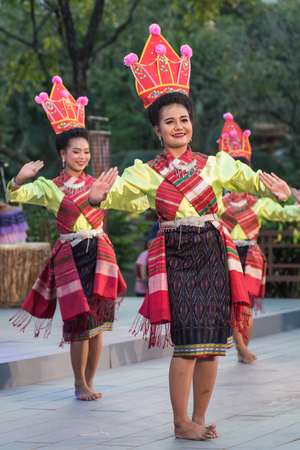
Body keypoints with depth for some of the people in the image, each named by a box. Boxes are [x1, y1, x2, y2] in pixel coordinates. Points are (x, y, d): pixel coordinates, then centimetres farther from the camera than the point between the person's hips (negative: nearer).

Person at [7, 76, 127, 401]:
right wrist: (21, 178, -33)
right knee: (80, 321, -4)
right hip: (71, 254, -3)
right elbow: (16, 195, -14)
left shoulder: (96, 184, 11)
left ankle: (89, 382, 16)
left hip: (100, 252, 3)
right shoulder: (50, 187, 1)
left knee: (97, 324, 4)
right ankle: (80, 384, 9)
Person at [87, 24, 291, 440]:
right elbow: (120, 192, -14)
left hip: (214, 255, 3)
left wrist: (273, 188, -14)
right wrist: (99, 197, -37)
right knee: (189, 342, -10)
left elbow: (248, 179, 8)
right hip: (175, 258, -3)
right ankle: (181, 423, 0)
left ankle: (199, 419, 15)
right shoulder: (146, 173, 1)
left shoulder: (215, 165, 10)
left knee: (211, 344, 4)